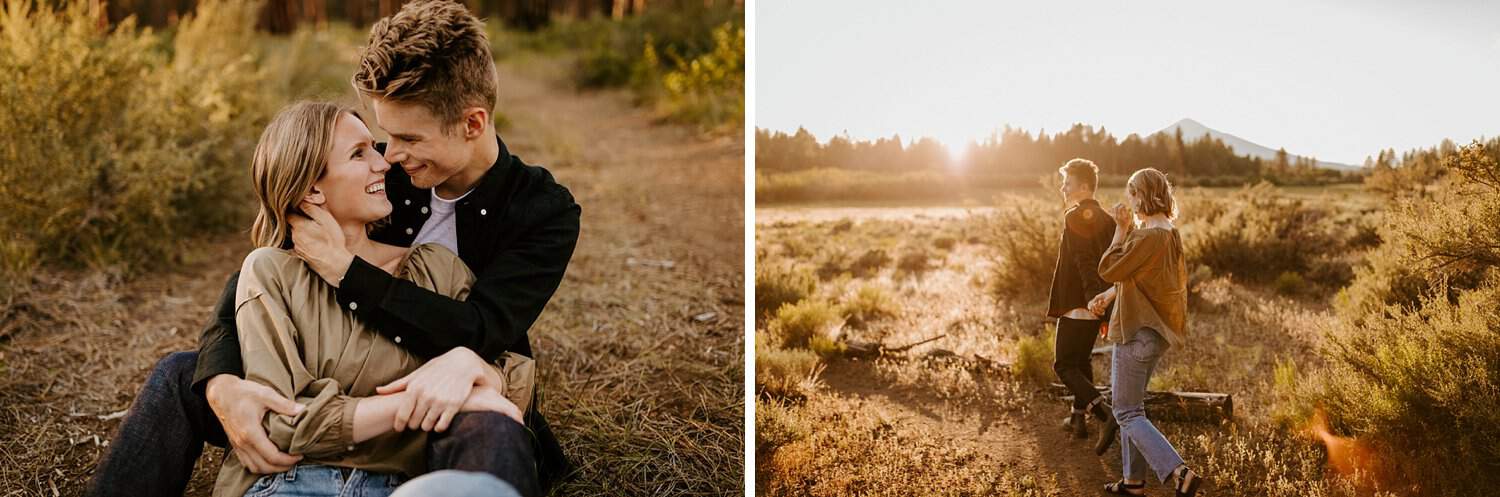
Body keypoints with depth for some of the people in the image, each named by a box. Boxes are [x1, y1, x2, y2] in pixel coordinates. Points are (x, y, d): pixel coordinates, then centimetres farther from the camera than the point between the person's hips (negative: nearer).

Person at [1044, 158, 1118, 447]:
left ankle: (1105, 412, -18)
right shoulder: (1105, 219, 12)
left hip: (1077, 305, -9)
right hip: (1098, 307, 9)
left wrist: (1094, 298, -30)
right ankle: (1078, 418, 27)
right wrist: (1107, 307, 17)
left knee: (1064, 365, -2)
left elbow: (1085, 262, -24)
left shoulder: (1075, 217, -14)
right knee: (1081, 361, 20)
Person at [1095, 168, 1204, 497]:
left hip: (1138, 333, -10)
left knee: (1127, 413, -3)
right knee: (1131, 407, 19)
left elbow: (1108, 270, -18)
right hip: (1157, 331, 10)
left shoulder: (1149, 237, -22)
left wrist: (1121, 229, -12)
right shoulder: (1171, 235, 9)